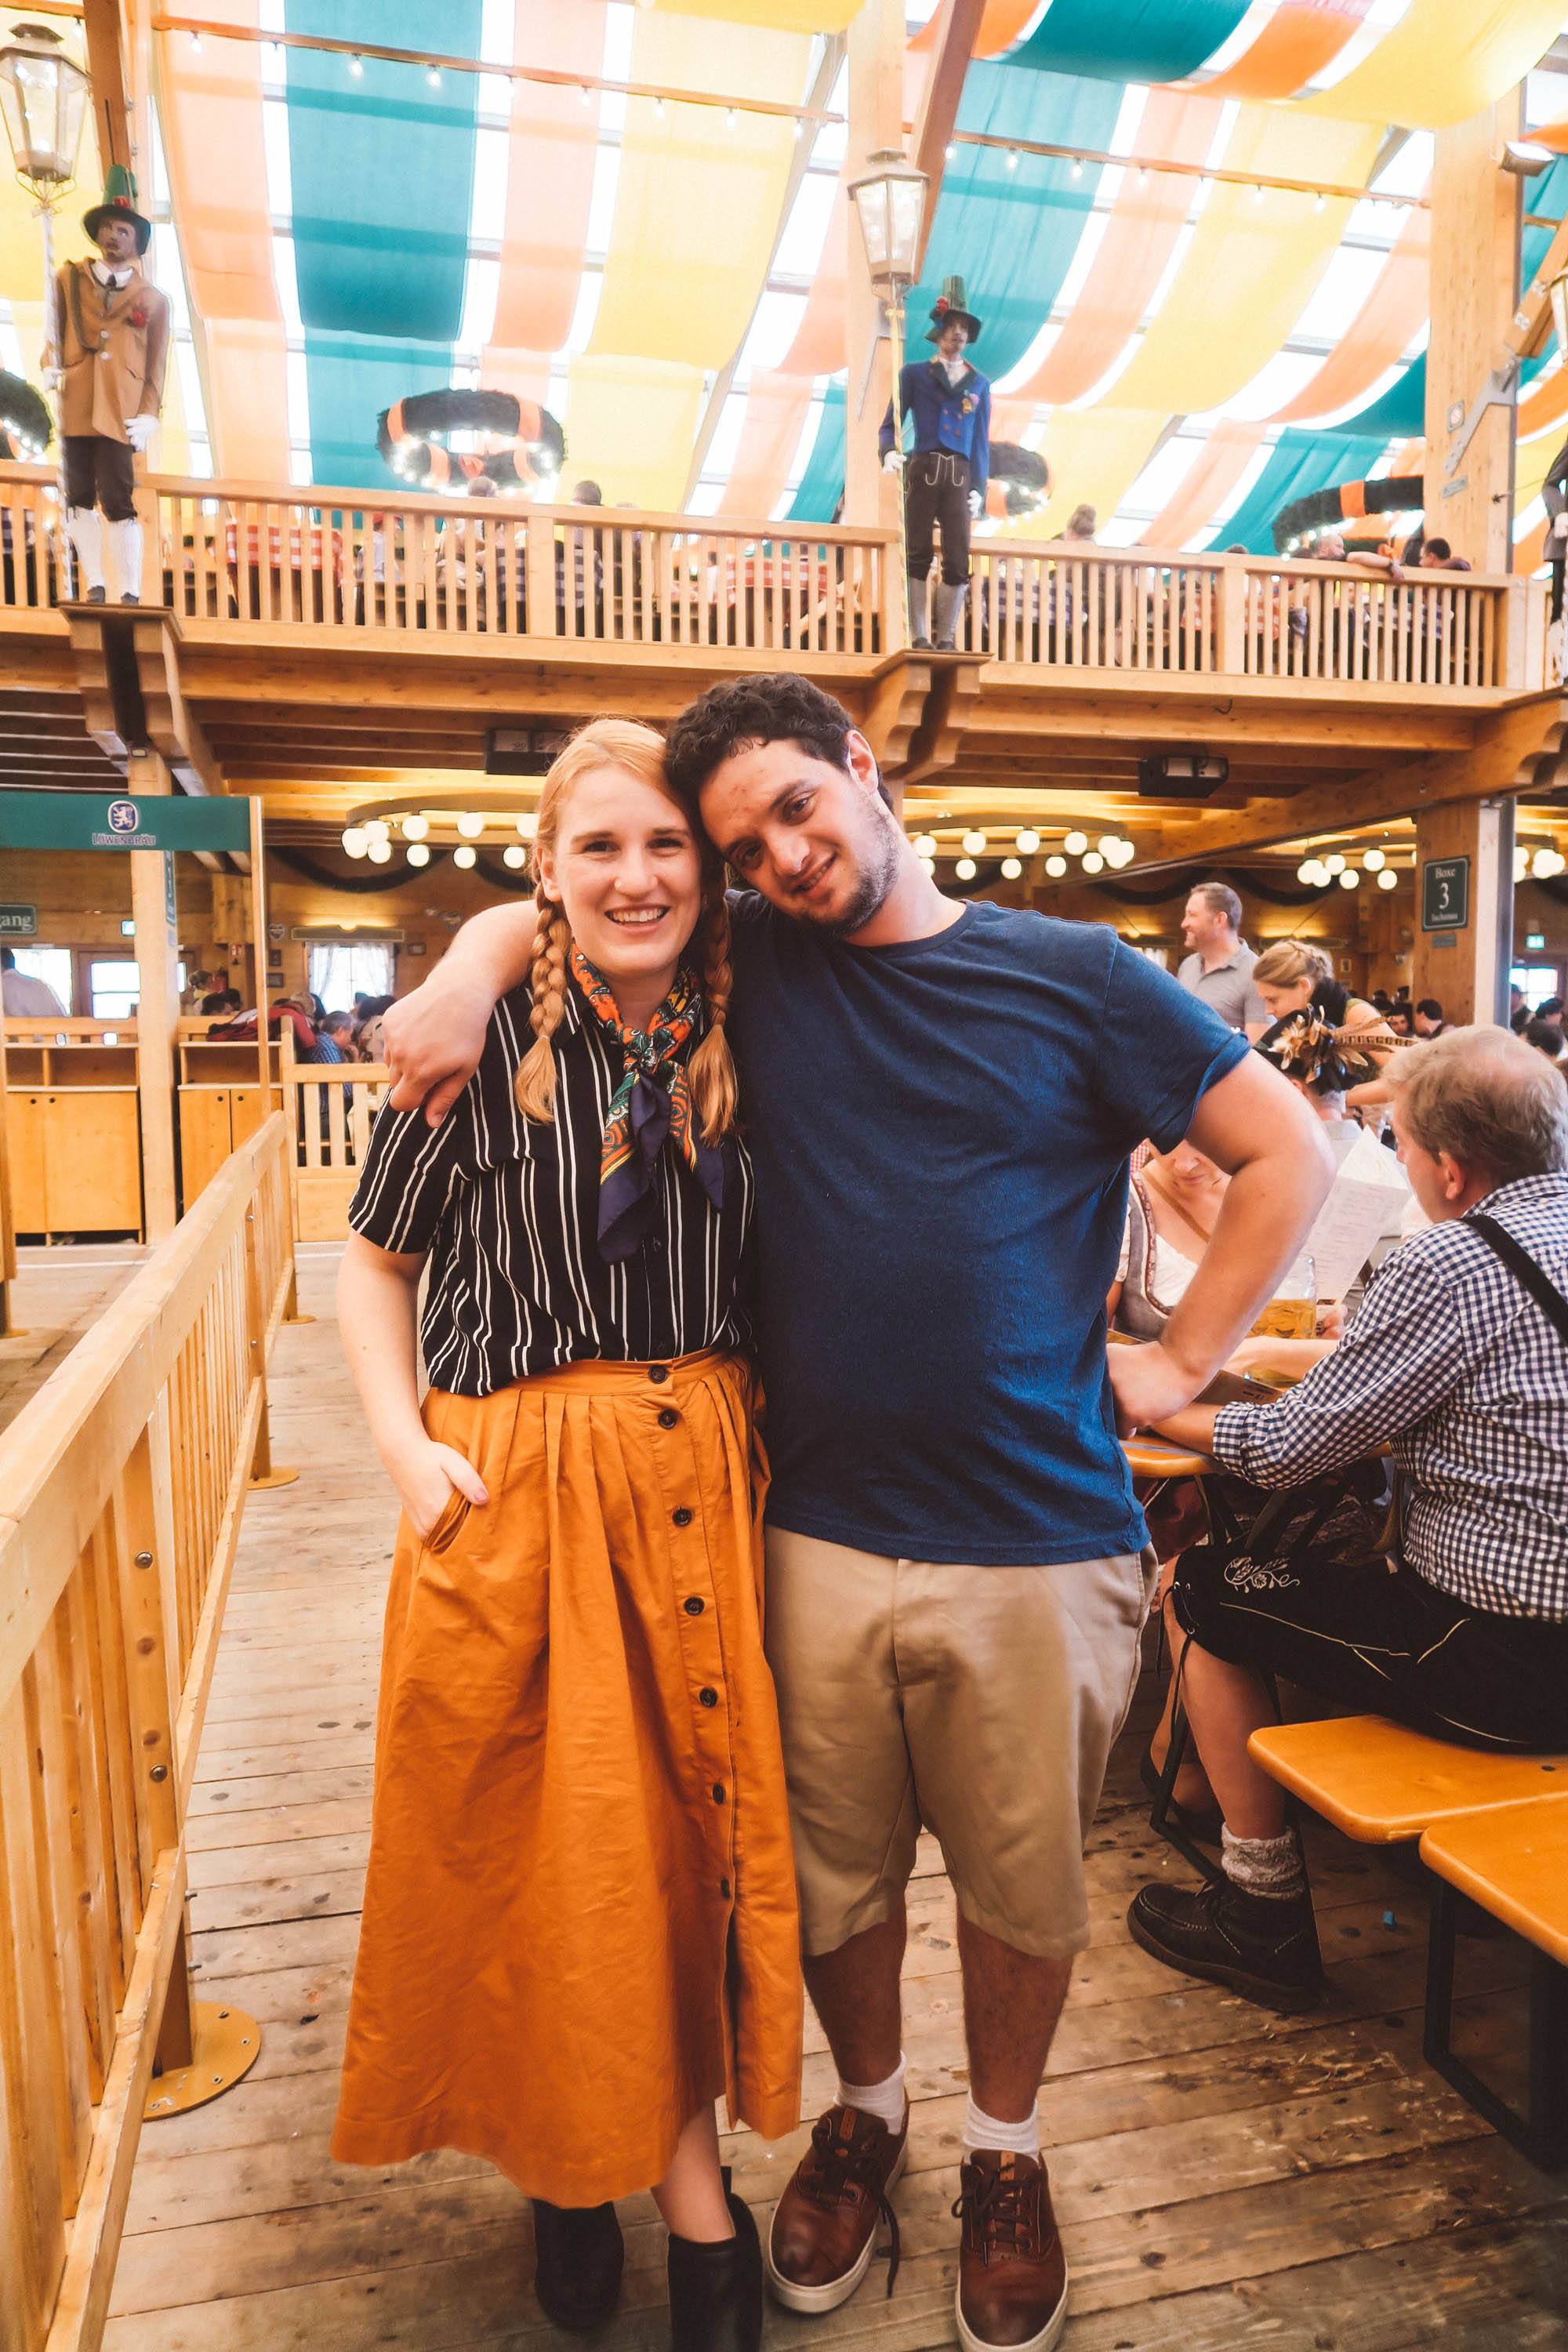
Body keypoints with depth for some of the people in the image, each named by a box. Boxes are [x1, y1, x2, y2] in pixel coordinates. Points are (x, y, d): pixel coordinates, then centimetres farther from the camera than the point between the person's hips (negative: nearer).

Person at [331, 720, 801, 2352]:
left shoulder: (742, 1043, 2)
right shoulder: (489, 1037, -5)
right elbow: (375, 1258, 3)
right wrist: (404, 1443, -7)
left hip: (700, 1480, 2)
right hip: (509, 1482, -2)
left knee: (687, 1821, 11)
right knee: (529, 1834, 11)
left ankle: (676, 2167, 33)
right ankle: (556, 2149, 37)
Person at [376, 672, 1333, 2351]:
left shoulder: (1075, 979, -3)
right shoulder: (754, 963, 4)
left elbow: (1288, 1155, 3)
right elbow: (548, 905, 17)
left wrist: (1182, 1357, -1)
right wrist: (472, 971, -4)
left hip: (1037, 1538, -1)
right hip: (817, 1534, 2)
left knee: (1021, 1887, 17)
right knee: (834, 1879, 18)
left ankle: (1004, 2151, 44)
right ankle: (864, 2109, 47)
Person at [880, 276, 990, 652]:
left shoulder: (979, 383, 18)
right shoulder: (914, 373, 12)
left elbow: (981, 440, 16)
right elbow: (889, 425, 8)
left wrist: (979, 487, 5)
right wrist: (888, 452, -14)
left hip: (960, 476, 2)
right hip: (922, 470, -2)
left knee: (958, 561, -6)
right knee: (918, 555, -5)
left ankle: (947, 641, -2)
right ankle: (919, 638, -2)